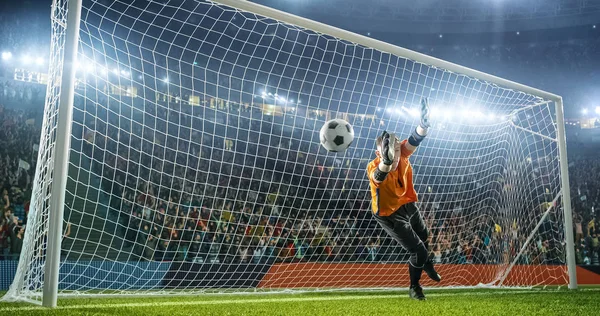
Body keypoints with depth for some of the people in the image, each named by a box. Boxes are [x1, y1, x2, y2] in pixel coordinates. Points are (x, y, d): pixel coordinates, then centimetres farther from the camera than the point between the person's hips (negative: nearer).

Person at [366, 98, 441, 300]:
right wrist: (386, 161, -82)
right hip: (389, 214, -6)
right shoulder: (373, 168, -35)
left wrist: (423, 123, -64)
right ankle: (414, 288, 22)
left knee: (423, 238, 28)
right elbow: (379, 176, -60)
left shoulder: (401, 153, -23)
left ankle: (427, 265, 61)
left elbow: (414, 141, -43)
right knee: (417, 250, -7)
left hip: (407, 204, 6)